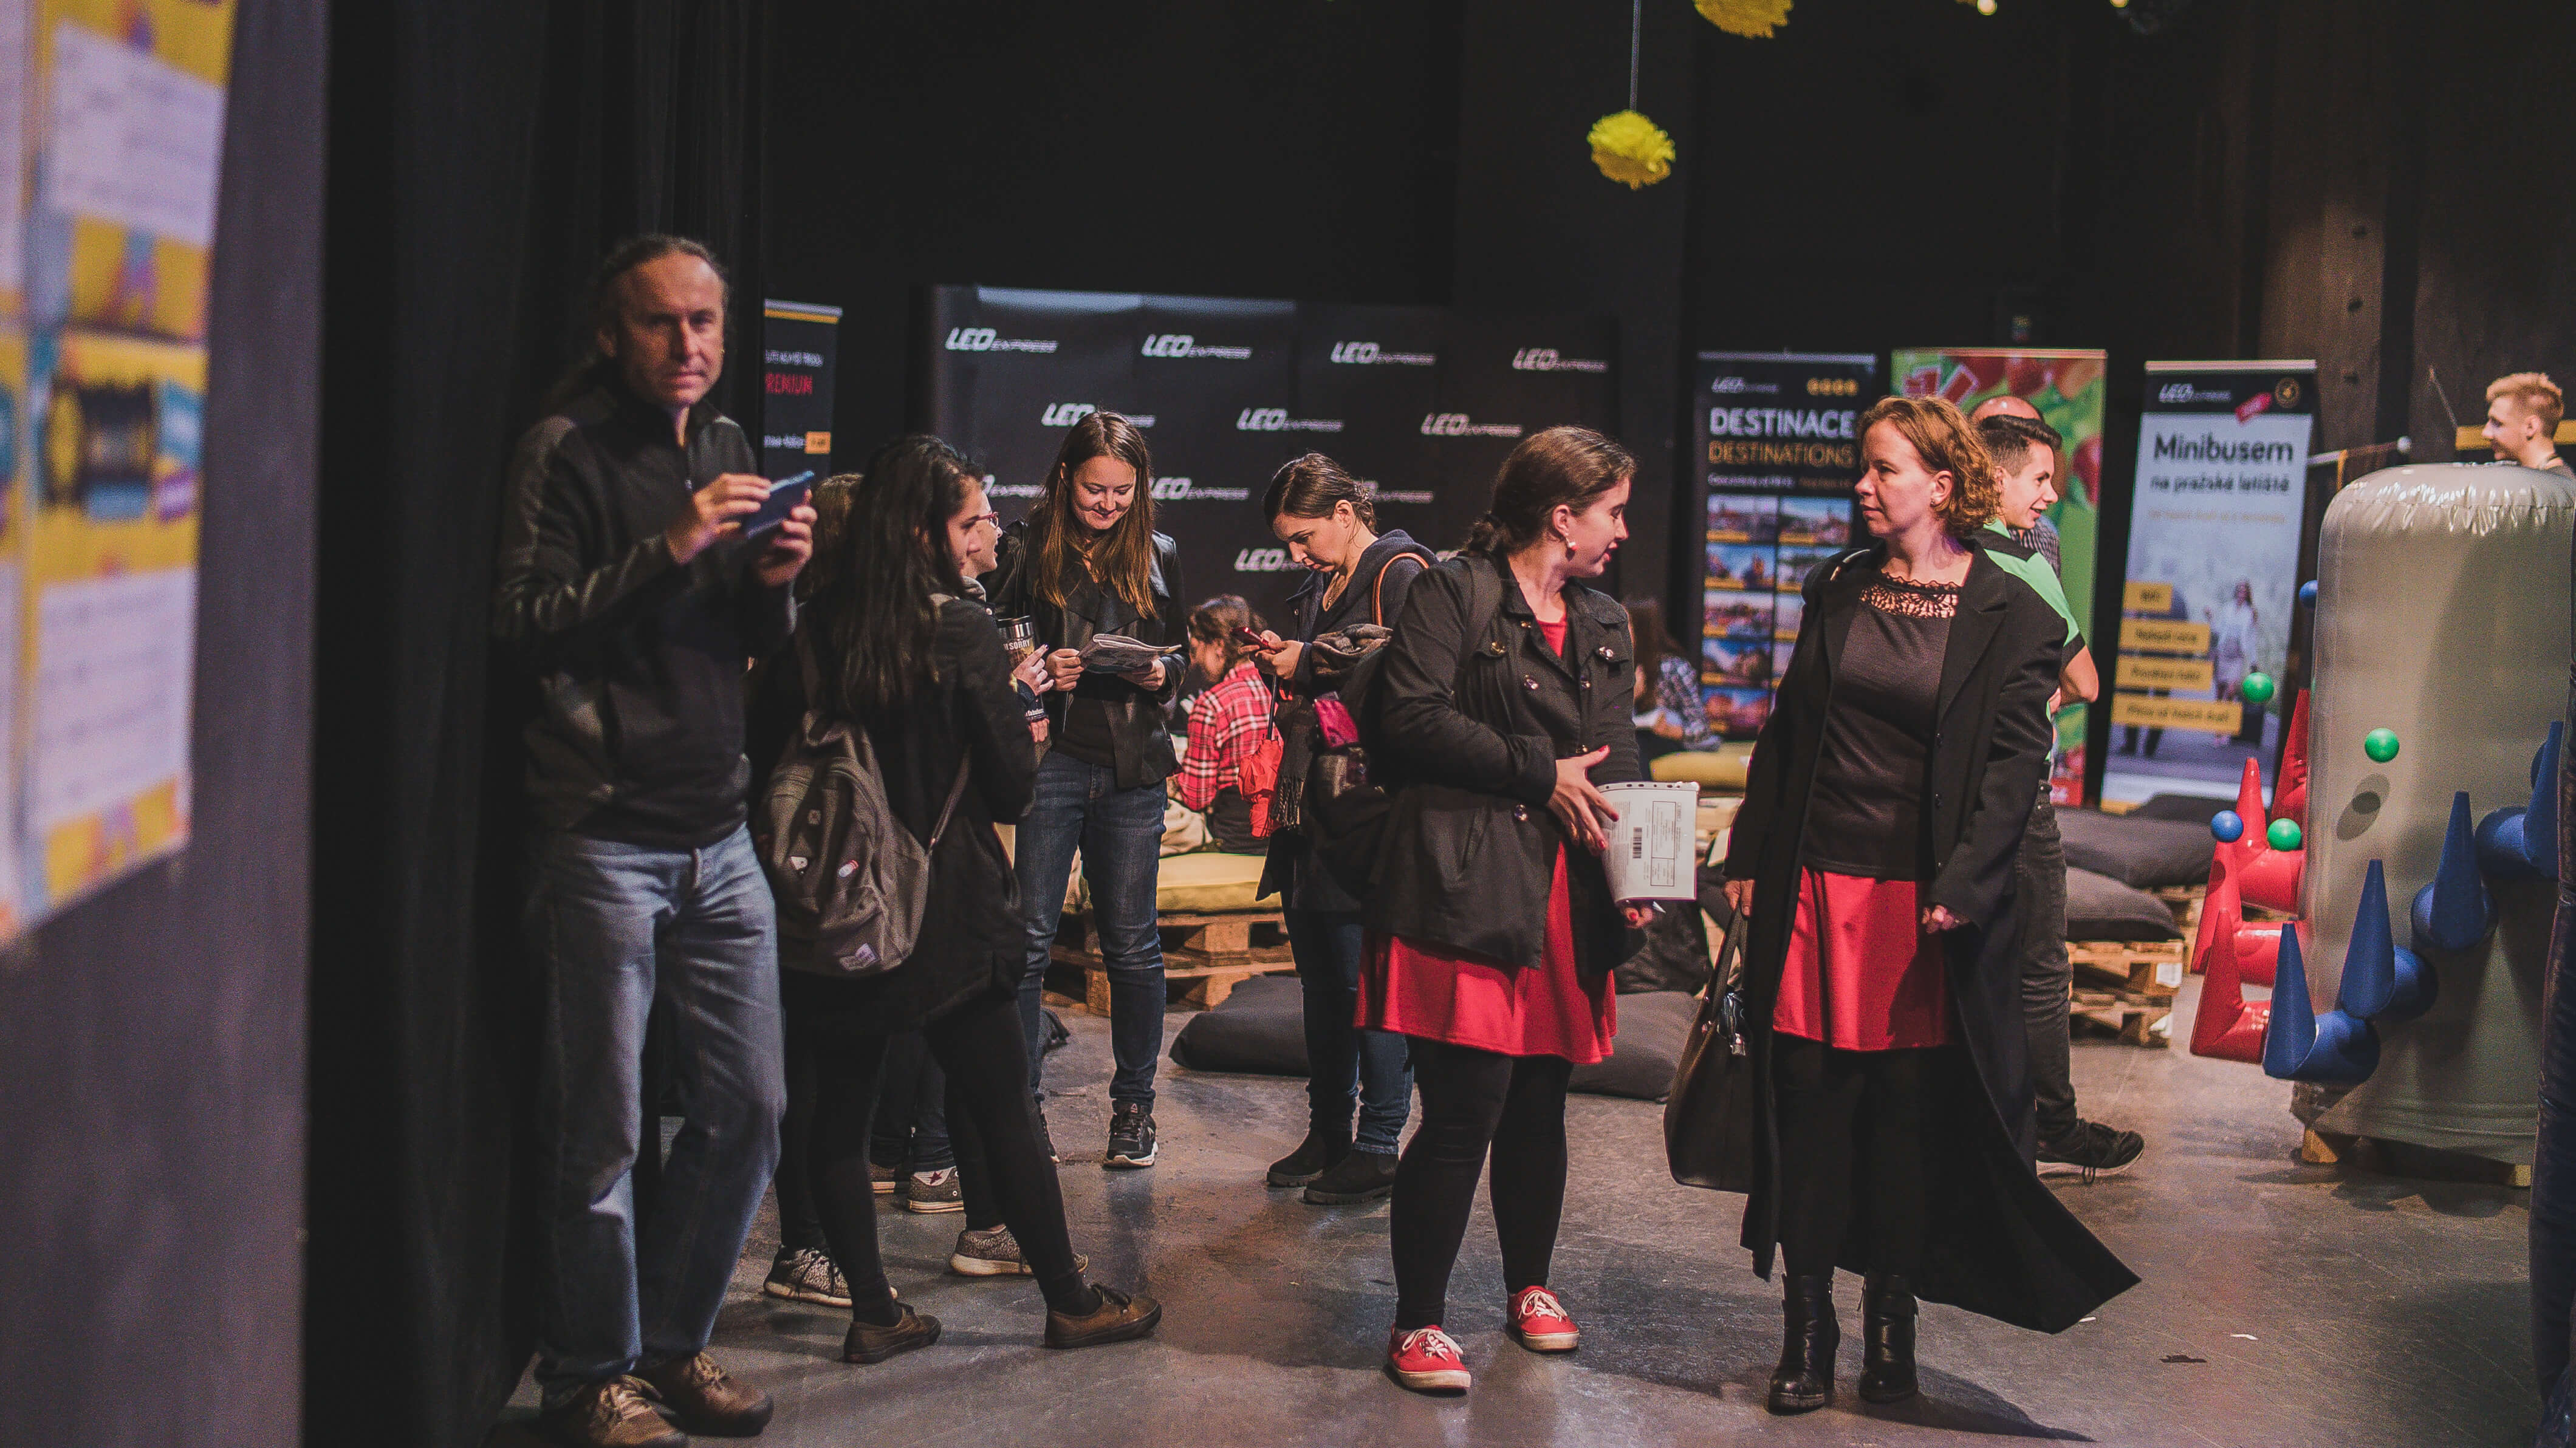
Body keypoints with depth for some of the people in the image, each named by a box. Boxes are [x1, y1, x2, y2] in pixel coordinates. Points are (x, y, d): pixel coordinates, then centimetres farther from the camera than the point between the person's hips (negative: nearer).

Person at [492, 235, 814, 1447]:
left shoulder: (729, 449, 16)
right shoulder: (566, 450, -4)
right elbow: (524, 622, -13)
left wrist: (775, 583, -2)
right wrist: (669, 550, -21)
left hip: (718, 835, 7)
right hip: (604, 836, -6)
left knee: (747, 1108, 9)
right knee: (601, 1131, 0)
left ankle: (670, 1342, 25)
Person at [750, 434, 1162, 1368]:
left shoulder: (809, 627, -1)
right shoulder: (960, 631, -12)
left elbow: (771, 752, 5)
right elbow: (1013, 782, -8)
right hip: (944, 902, -4)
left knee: (839, 1111, 12)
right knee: (1003, 1111, 6)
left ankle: (873, 1315, 16)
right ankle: (1070, 1302, 18)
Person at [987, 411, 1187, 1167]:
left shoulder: (1158, 556, 11)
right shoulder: (1025, 549, 2)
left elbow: (1180, 652, 17)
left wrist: (1162, 673, -5)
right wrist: (1037, 672, -15)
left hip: (1133, 767, 2)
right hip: (1048, 758, -2)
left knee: (1131, 941, 7)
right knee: (1029, 937, -3)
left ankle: (1134, 1105, 18)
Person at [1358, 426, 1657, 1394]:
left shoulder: (1604, 625, 19)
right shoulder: (1452, 594, -3)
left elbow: (1616, 762, 16)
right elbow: (1411, 718, -14)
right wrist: (1540, 771, -13)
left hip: (1567, 896, 7)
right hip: (1469, 888, -7)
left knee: (1540, 1101, 14)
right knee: (1465, 1110, -8)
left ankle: (1530, 1284, 33)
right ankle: (1418, 1322, 4)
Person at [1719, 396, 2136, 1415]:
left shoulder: (2008, 613, -2)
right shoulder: (1838, 588, 11)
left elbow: (2014, 761, -7)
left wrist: (1962, 885, -18)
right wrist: (1749, 857, 9)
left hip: (1923, 898, -3)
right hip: (1814, 884, 3)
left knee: (1911, 1111, 4)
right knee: (1810, 1101, 4)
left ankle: (1891, 1323, 19)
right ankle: (1807, 1326, 14)